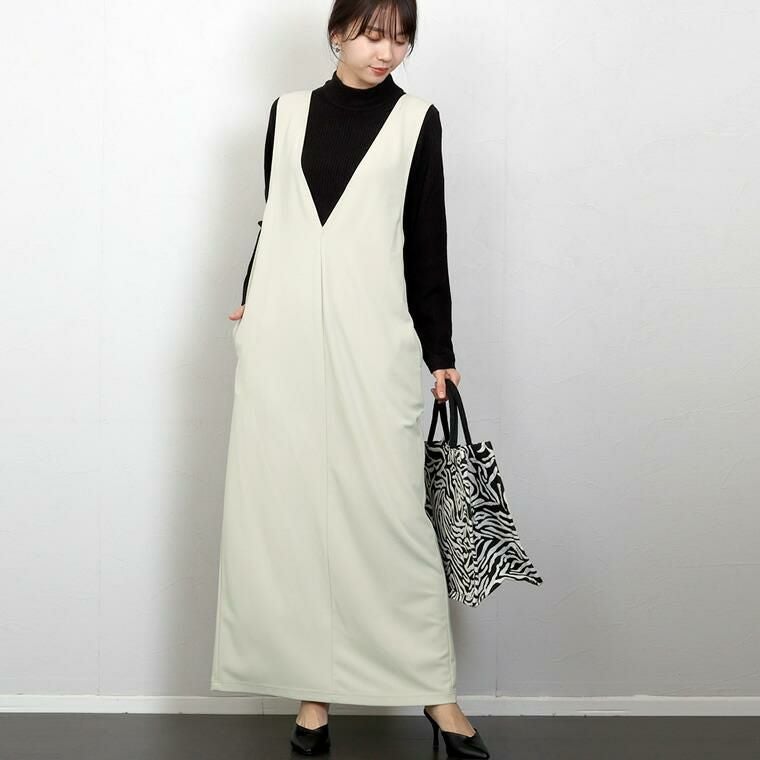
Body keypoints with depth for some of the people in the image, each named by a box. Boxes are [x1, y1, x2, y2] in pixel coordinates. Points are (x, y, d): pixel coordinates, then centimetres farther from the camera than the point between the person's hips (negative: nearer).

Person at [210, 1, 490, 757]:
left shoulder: (415, 120, 6)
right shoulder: (288, 112, 13)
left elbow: (427, 243, 5)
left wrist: (440, 353, 3)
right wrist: (250, 300, 10)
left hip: (370, 338, -2)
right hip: (283, 335, 3)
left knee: (388, 506, -5)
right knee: (290, 506, 2)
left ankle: (435, 690, 6)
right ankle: (313, 687, 10)